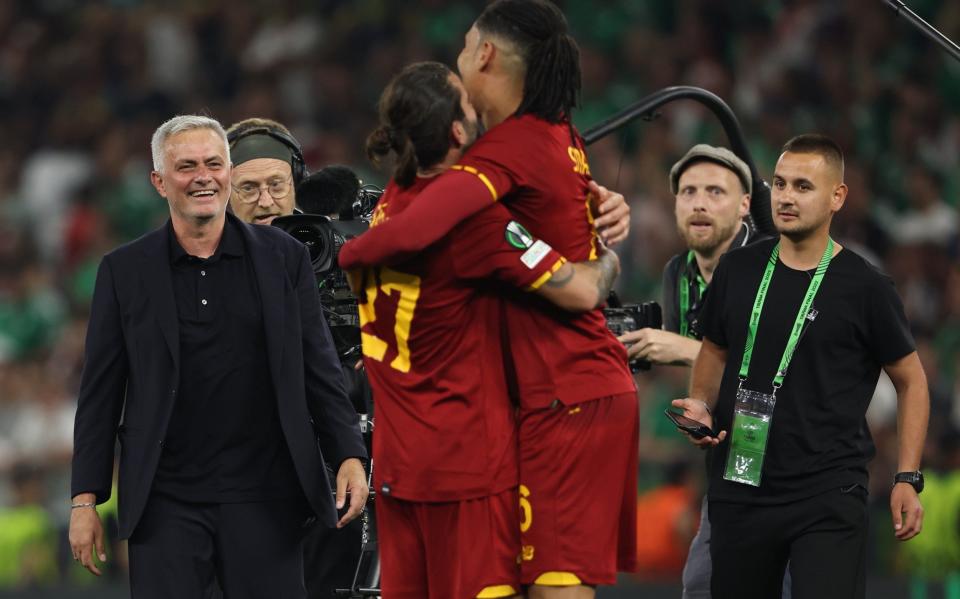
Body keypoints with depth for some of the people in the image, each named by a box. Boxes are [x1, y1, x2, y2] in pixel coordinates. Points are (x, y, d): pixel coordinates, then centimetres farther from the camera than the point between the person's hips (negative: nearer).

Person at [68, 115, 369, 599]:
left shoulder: (283, 258, 6)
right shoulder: (125, 271, 5)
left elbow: (318, 368, 8)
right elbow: (100, 392, 6)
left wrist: (348, 455, -4)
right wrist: (85, 499, 1)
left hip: (265, 501, 0)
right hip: (166, 501, 0)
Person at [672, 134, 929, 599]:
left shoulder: (864, 287, -4)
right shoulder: (737, 271, 7)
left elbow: (910, 381, 4)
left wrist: (907, 478, -3)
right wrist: (701, 405, 2)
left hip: (829, 495, -4)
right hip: (741, 487, 4)